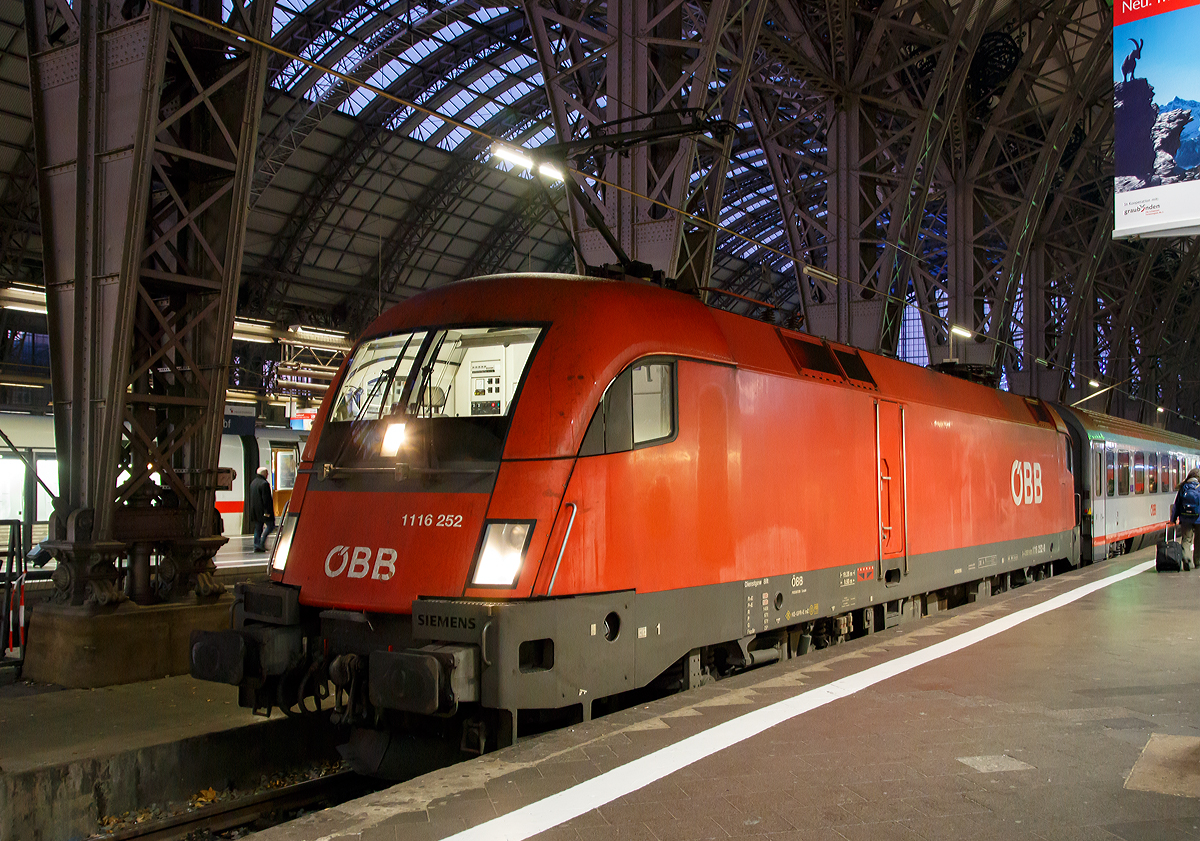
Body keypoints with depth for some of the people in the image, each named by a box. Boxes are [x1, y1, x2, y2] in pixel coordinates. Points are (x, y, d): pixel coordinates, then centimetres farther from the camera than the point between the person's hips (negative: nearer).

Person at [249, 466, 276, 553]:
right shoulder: (264, 484, -14)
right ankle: (262, 543, -10)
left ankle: (257, 546, 8)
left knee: (258, 528, 11)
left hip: (255, 510, 9)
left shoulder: (252, 483, 15)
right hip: (262, 509, -9)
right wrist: (267, 511, -18)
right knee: (270, 525, -1)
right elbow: (266, 499, -19)